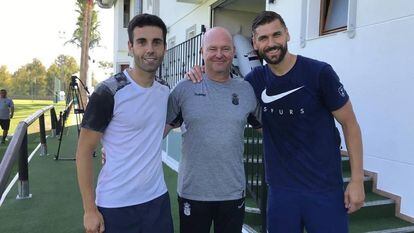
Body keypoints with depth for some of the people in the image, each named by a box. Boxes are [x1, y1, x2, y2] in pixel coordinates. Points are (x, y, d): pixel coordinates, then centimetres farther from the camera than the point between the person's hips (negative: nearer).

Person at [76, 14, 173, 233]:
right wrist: (89, 209, -12)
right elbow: (84, 151, -10)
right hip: (116, 205, -5)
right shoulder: (109, 92, -15)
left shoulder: (165, 90, 1)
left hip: (157, 198, 5)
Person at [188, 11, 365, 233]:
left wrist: (357, 180, -8)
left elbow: (349, 124, -4)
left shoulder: (319, 72, -11)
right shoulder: (256, 79, -1)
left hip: (325, 188, -3)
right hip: (280, 188, 3)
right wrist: (202, 78, -5)